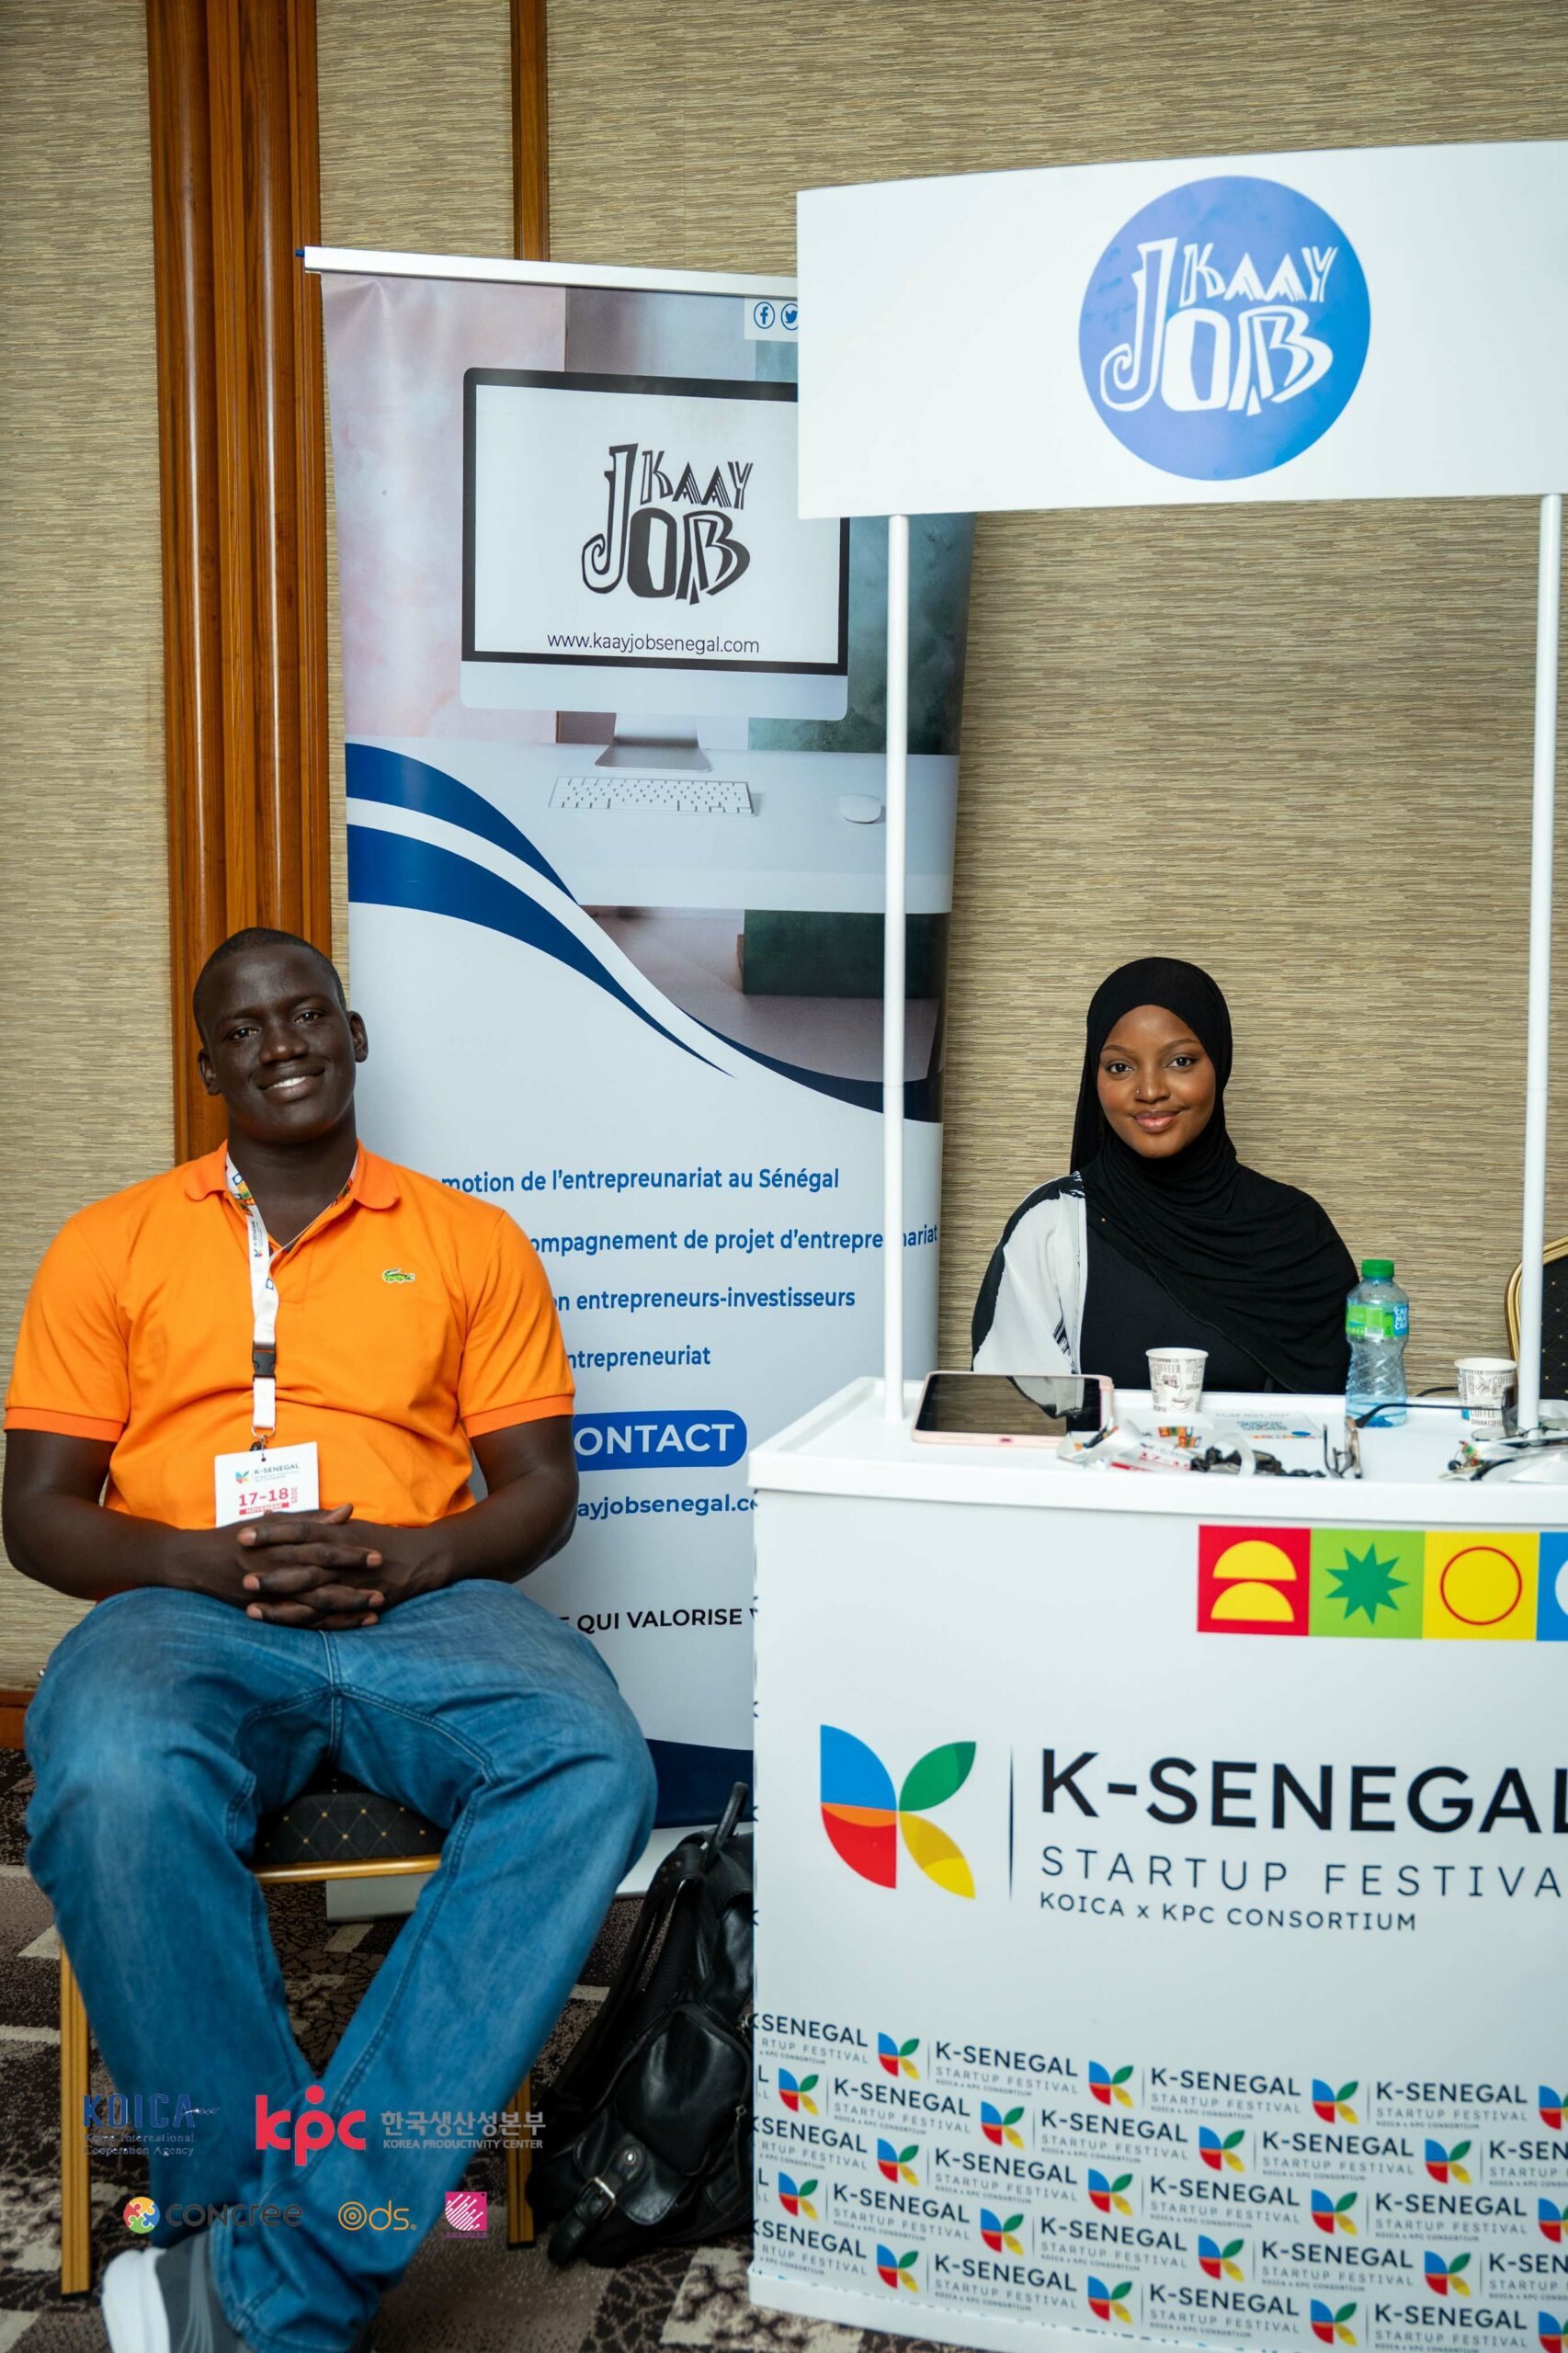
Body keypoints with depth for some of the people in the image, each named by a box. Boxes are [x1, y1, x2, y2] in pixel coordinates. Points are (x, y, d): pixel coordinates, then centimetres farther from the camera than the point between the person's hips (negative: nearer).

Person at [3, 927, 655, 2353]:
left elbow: (542, 1488, 12)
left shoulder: (472, 1243, 17)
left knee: (593, 1765, -32)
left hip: (420, 1604, 1)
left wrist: (403, 1557, -10)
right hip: (186, 1613, 0)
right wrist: (210, 1559, -9)